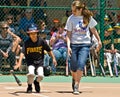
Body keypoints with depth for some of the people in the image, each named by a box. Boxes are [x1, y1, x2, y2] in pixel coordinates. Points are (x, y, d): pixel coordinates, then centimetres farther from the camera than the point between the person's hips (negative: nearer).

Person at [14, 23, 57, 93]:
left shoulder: (41, 41, -7)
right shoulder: (27, 43, -12)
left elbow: (49, 50, 4)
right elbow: (22, 53, -23)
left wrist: (53, 58, 2)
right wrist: (19, 63, -35)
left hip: (39, 62, 1)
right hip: (31, 62, -1)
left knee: (41, 75, -20)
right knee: (31, 73, -28)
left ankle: (36, 82, 18)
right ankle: (29, 86, 3)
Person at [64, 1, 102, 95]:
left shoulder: (88, 17, 1)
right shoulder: (71, 18, -2)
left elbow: (93, 29, 16)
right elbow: (68, 34, -2)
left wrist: (99, 40, 19)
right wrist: (68, 46, -12)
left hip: (85, 44, 0)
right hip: (74, 44, 1)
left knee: (81, 65, -17)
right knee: (73, 67, 5)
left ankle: (76, 87, -11)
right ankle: (74, 80, 37)